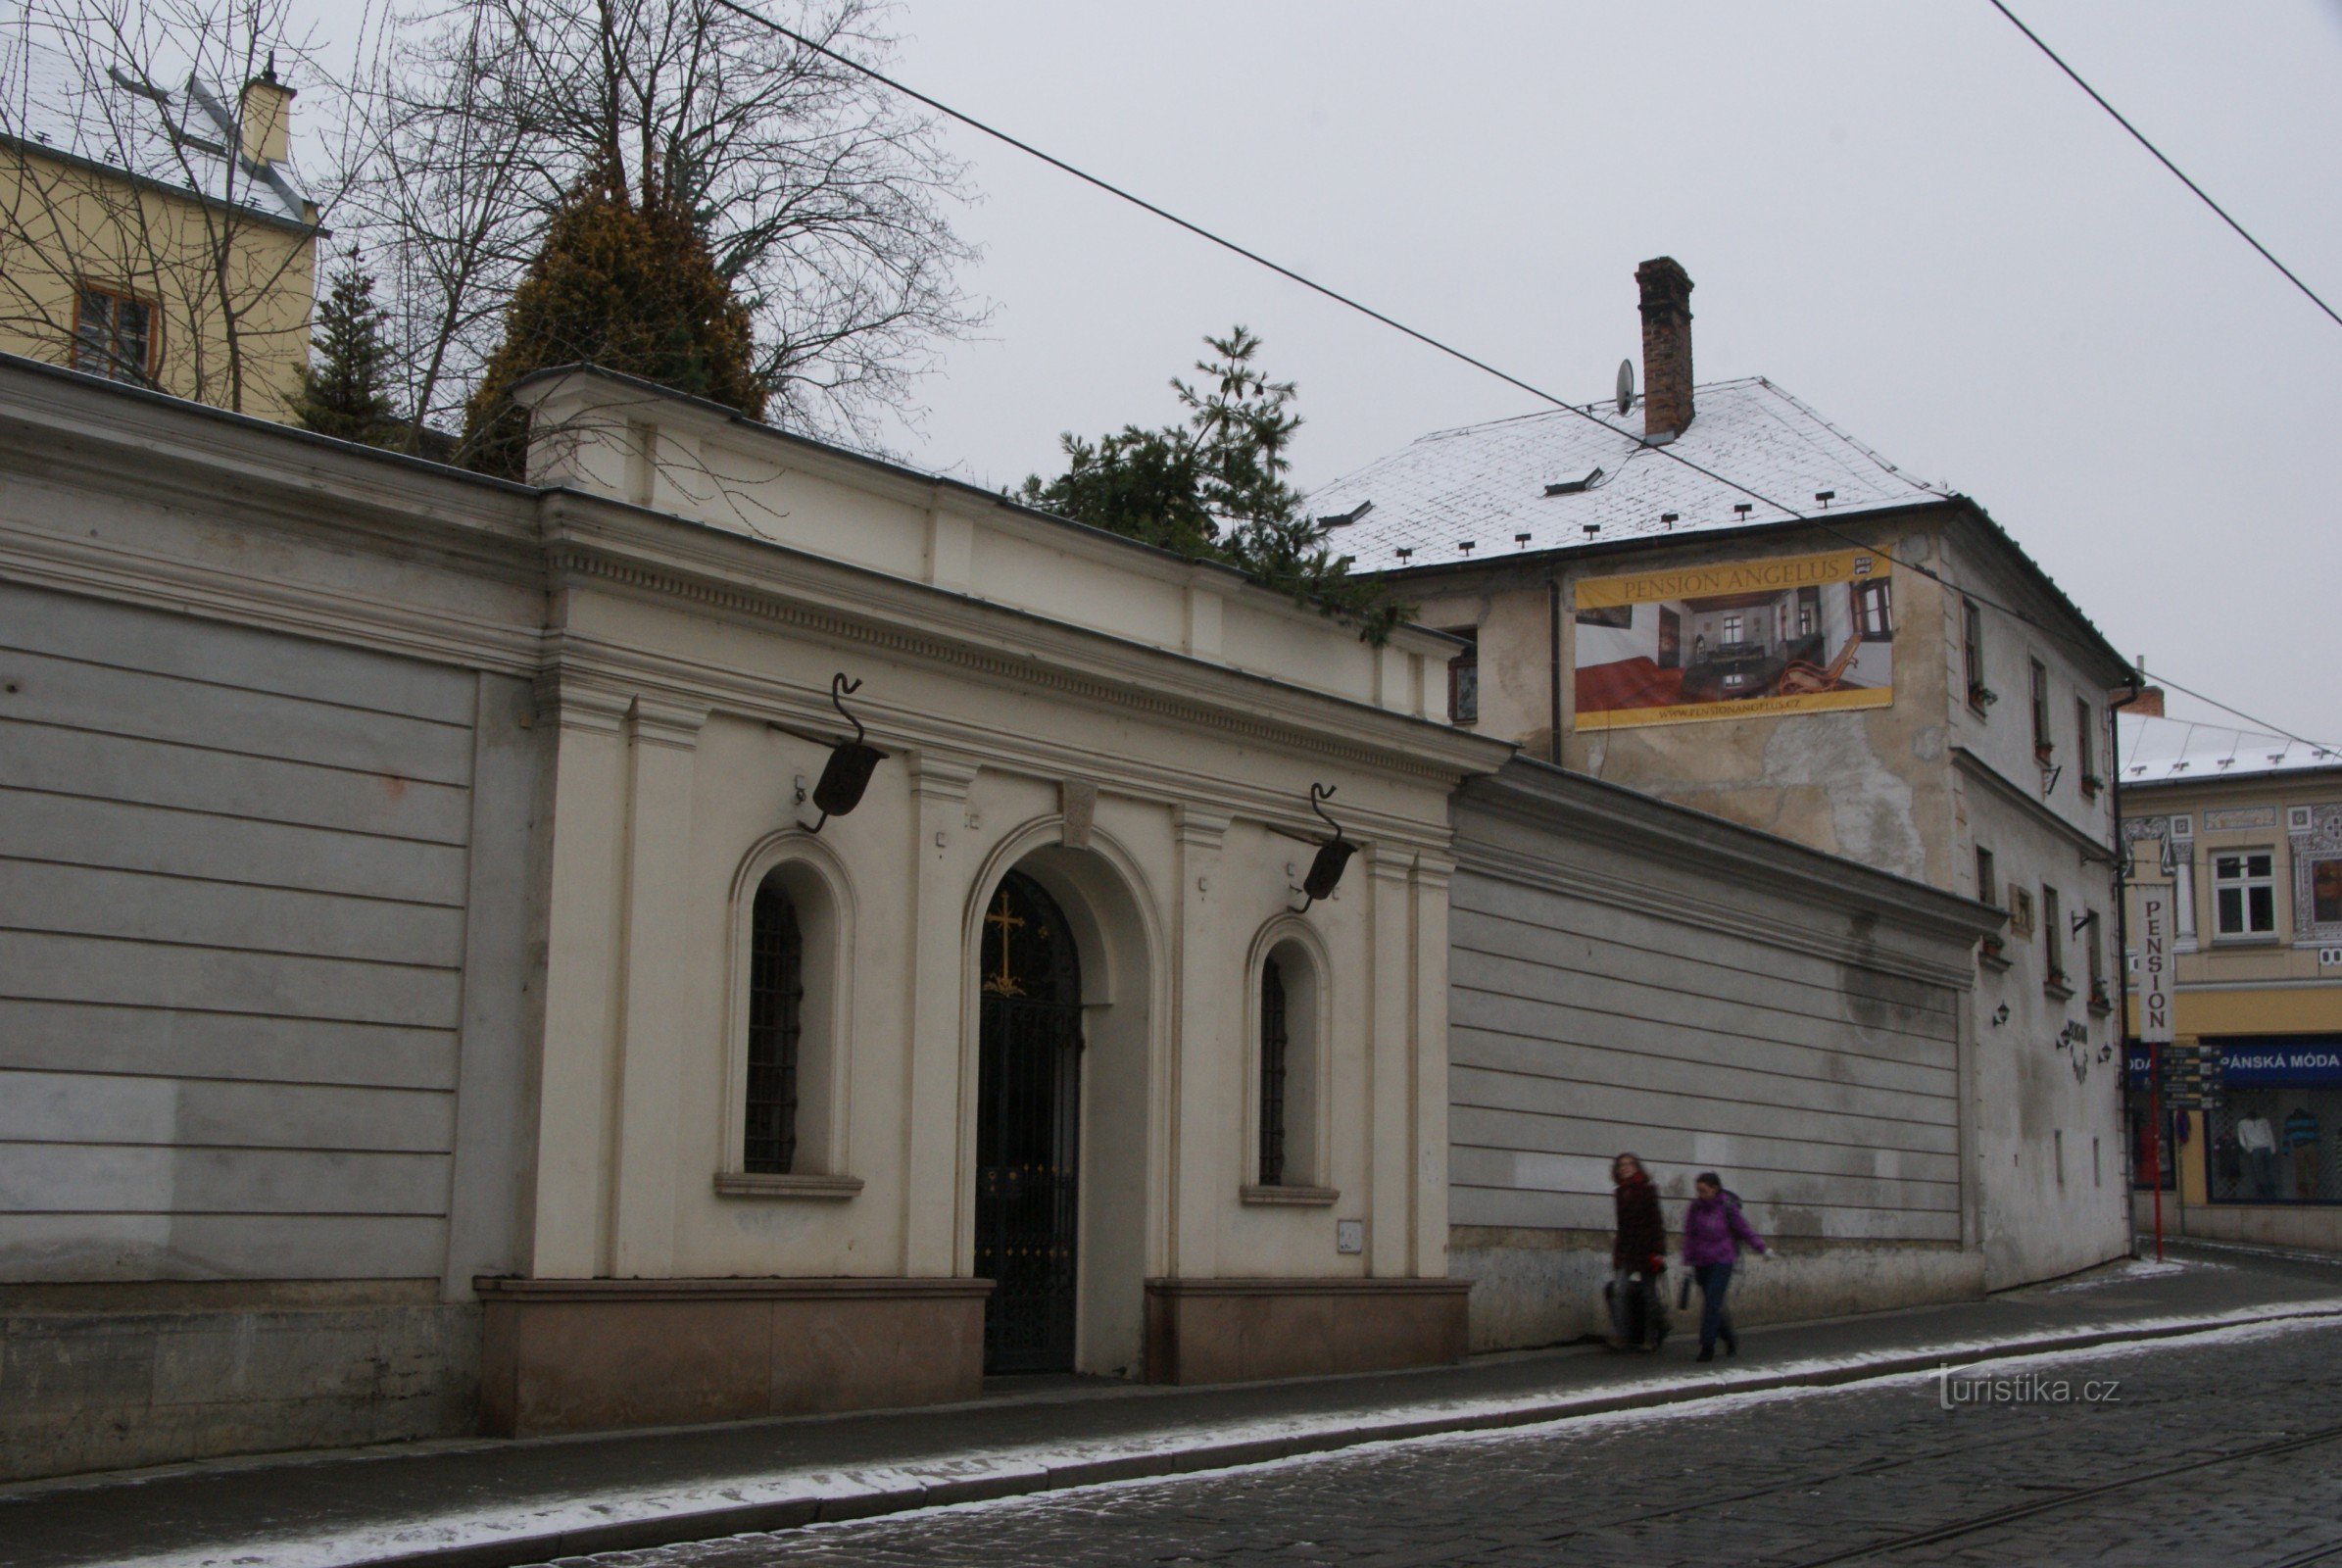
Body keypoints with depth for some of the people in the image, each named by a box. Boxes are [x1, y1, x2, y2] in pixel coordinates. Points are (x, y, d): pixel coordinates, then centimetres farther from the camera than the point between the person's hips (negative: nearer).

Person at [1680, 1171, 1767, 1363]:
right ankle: (1730, 1338, 30)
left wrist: (1761, 1247, -5)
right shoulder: (1695, 1208, 2)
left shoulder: (1728, 1208, -8)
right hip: (1701, 1264, 4)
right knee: (1711, 1305, 8)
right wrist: (1688, 1261, 4)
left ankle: (1707, 1346, -9)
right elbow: (1689, 1236, 7)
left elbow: (1744, 1230, 1)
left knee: (1712, 1303, -13)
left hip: (1722, 1262, -4)